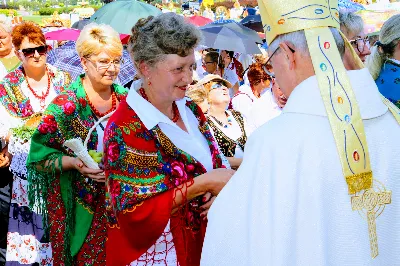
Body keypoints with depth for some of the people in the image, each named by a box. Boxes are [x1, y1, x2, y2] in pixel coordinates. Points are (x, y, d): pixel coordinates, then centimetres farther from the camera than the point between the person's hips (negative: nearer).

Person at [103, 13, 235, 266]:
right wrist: (203, 184, -25)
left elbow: (215, 166, 9)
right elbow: (134, 212, -22)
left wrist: (219, 188, -14)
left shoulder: (190, 109, 2)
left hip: (202, 242, 6)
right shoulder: (125, 130, -19)